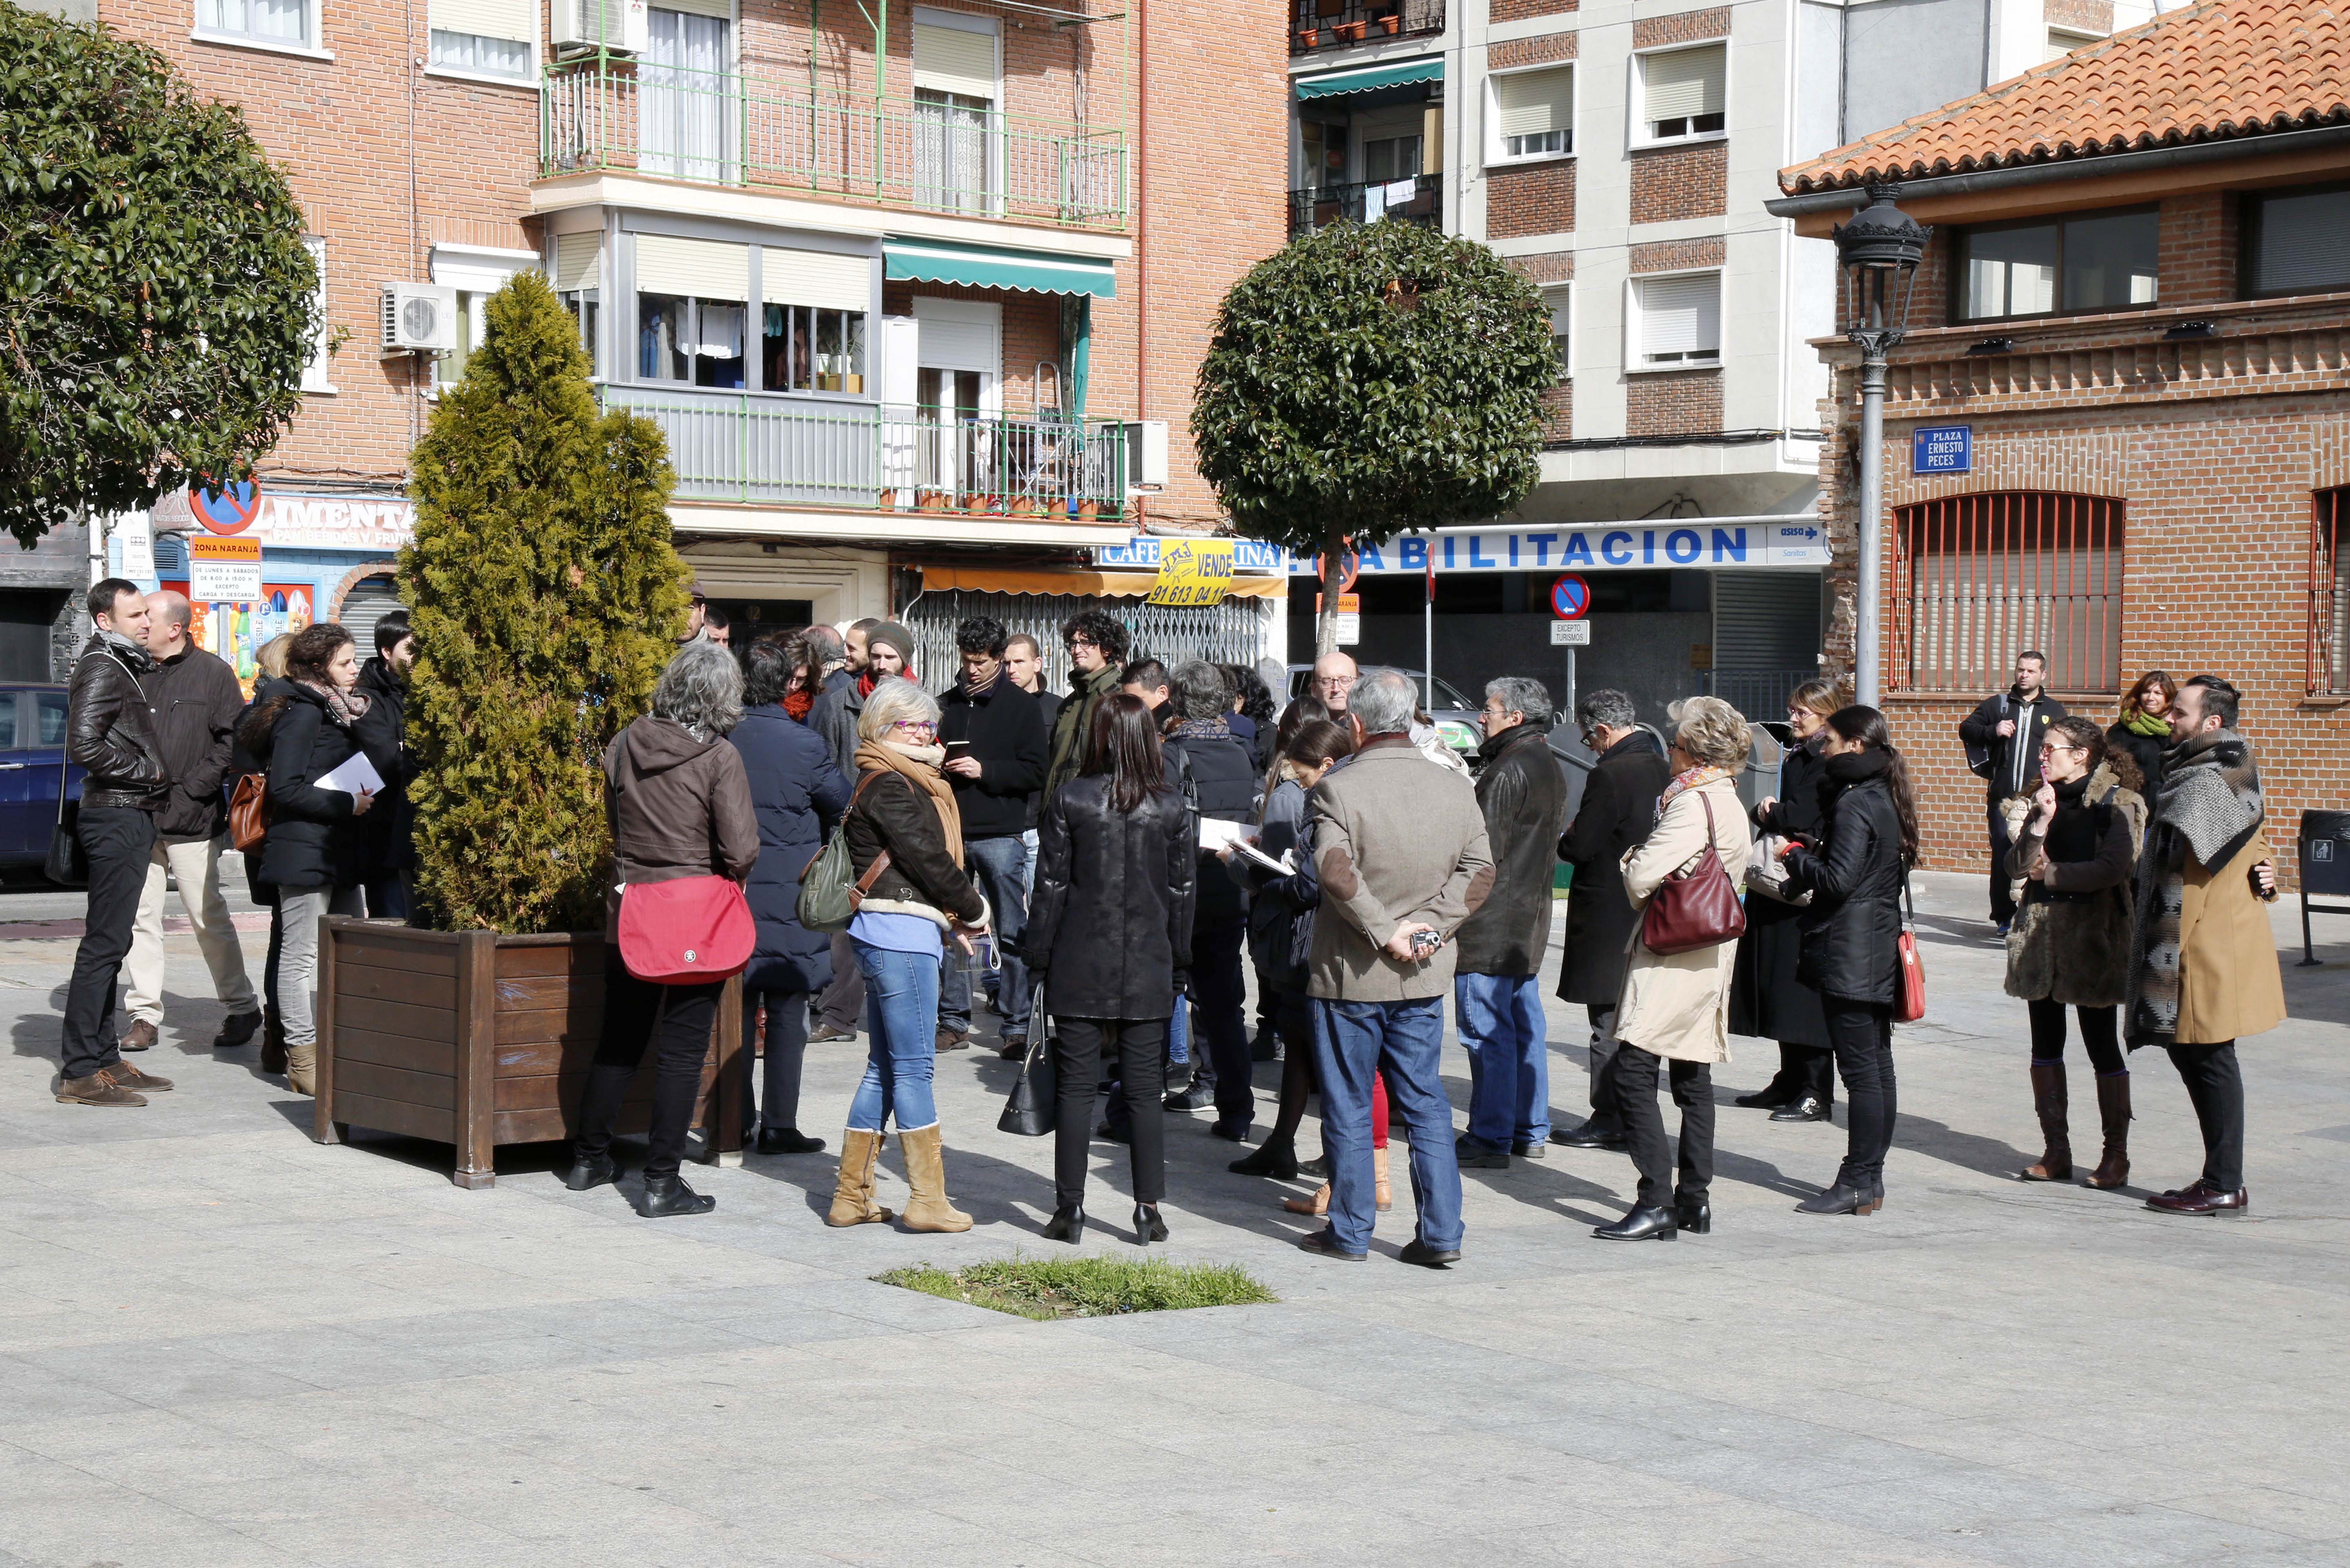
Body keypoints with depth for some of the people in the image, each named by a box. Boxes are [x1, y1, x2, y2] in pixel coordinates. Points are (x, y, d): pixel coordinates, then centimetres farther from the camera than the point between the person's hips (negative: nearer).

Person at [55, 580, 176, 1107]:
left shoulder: (130, 667, 18)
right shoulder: (102, 669, -12)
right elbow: (84, 746, -23)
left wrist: (157, 776, 9)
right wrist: (148, 772, -15)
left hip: (133, 816, 10)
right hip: (116, 817, -10)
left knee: (111, 943, 13)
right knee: (104, 944, -10)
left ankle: (103, 1059, 20)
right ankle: (80, 1072, -9)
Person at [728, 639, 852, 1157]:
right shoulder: (803, 743, -11)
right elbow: (842, 805, 1)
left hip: (731, 891, 3)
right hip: (789, 894, -3)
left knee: (736, 1009, 11)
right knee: (786, 1012, 3)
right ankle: (778, 1127, 4)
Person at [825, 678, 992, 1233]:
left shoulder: (905, 783, 19)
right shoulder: (890, 786, -11)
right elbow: (929, 860, -14)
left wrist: (951, 920, 9)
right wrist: (974, 911, -1)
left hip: (898, 934, 10)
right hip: (900, 936, -10)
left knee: (886, 1066, 12)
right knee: (914, 1066, -5)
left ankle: (852, 1197, 15)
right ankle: (928, 1200, 0)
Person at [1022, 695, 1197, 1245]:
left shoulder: (1070, 800, -6)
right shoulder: (1173, 809, -1)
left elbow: (1051, 887, -3)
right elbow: (1184, 892, 4)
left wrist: (1041, 957, 5)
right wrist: (1178, 966, 13)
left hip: (1080, 968, -1)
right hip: (1148, 972, 1)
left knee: (1076, 1089, 4)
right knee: (1144, 1091, 6)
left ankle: (1069, 1208, 6)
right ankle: (1149, 1209, 6)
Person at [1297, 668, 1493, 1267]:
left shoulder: (1339, 789, -13)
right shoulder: (1455, 790, 2)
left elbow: (1336, 870, -24)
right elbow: (1480, 870, -1)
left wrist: (1385, 931, -18)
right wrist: (1429, 924, -6)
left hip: (1351, 972, -4)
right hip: (1424, 977, 4)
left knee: (1348, 1107, 7)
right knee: (1427, 1104, 11)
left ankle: (1350, 1232, 14)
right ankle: (1441, 1232, 8)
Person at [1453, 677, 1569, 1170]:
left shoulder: (1508, 771, -17)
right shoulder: (1548, 768, 14)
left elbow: (1484, 850, -18)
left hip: (1490, 925, -10)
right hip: (1530, 920, 10)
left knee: (1486, 1031, -6)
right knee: (1525, 1026, 14)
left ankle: (1490, 1138, -5)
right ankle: (1531, 1130, 19)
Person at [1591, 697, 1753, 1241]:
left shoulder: (1693, 803, -17)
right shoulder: (1727, 801, 14)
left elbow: (1643, 876, -22)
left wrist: (1630, 864, 1)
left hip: (1672, 960, -10)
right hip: (1706, 957, 10)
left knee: (1632, 1070, -11)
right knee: (1692, 1076, 13)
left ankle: (1654, 1205, -14)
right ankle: (1694, 1199, 17)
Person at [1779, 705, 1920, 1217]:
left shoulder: (1854, 804, -15)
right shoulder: (1885, 798, 14)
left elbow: (1838, 880, -21)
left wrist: (1796, 858, -4)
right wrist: (1810, 853, 11)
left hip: (1848, 953, -10)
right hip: (1880, 949, 10)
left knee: (1860, 1069, -7)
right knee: (1877, 1064, 12)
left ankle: (1857, 1184, -5)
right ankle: (1871, 1176, 18)